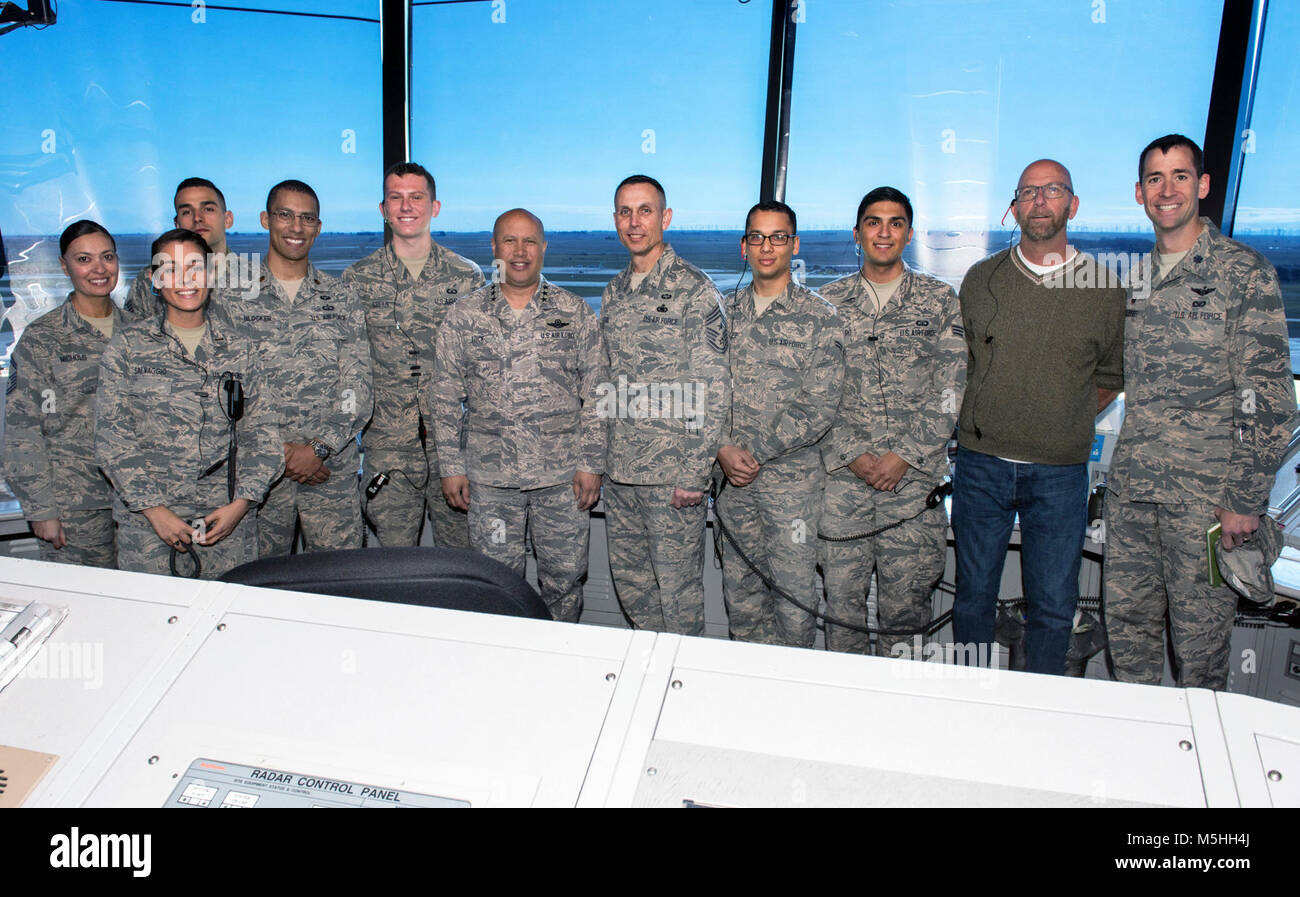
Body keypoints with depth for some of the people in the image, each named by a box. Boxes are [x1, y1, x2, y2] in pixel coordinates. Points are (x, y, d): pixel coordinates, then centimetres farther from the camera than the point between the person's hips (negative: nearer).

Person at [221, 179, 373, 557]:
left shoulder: (341, 298, 9)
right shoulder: (229, 297, 4)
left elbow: (358, 390, 2)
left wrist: (319, 447, -11)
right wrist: (277, 449, -10)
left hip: (333, 467, 1)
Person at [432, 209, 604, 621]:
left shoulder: (577, 313, 3)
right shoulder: (463, 316, 5)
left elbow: (596, 394, 3)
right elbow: (445, 397, 7)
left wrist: (591, 464, -3)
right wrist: (451, 466, 2)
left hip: (562, 476, 0)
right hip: (489, 477, 1)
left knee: (565, 578, 8)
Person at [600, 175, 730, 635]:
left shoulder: (693, 288, -9)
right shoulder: (614, 292, 12)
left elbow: (713, 389, -12)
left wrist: (694, 473, -16)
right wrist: (595, 459, 13)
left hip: (672, 472, -7)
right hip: (619, 469, 7)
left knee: (677, 588, 2)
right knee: (628, 580, 16)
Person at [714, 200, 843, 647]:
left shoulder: (819, 317, -5)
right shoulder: (727, 313, 8)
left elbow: (819, 409, -11)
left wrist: (755, 452, -14)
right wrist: (724, 450, -10)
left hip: (792, 478, -4)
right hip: (733, 477, 4)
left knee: (794, 595, 3)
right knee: (740, 593, 13)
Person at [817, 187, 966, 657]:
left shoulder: (939, 301, 5)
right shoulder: (828, 301, 8)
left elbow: (949, 392, -1)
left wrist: (905, 456, -10)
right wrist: (851, 455, -7)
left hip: (915, 474, -1)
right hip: (841, 473, 1)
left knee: (905, 598, 5)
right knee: (841, 592, 7)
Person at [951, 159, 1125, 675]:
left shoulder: (1105, 289, 2)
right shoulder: (981, 279, 6)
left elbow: (1111, 376, 14)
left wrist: (1067, 423, 5)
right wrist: (983, 420, 7)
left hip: (1060, 472, -1)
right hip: (982, 463, 1)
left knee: (1053, 607, 5)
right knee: (974, 595, 10)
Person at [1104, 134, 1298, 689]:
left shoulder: (1244, 272, -7)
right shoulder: (1139, 278, 12)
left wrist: (1247, 501, -14)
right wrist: (1126, 471, 12)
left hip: (1206, 494, -5)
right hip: (1131, 489, 6)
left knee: (1199, 635, 5)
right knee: (1126, 622, 13)